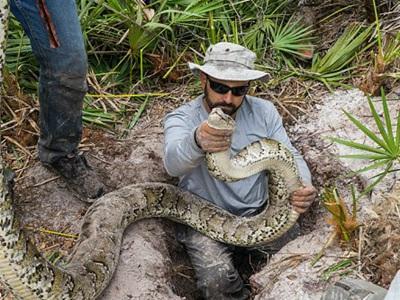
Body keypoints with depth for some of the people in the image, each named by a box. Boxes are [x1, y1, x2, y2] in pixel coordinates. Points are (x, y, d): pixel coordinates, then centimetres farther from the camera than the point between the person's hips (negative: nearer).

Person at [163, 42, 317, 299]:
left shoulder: (264, 111, 0)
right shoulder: (181, 119, -12)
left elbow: (289, 157, -1)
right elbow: (173, 162, -32)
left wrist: (303, 187, -26)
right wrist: (196, 142, -58)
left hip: (259, 213, 3)